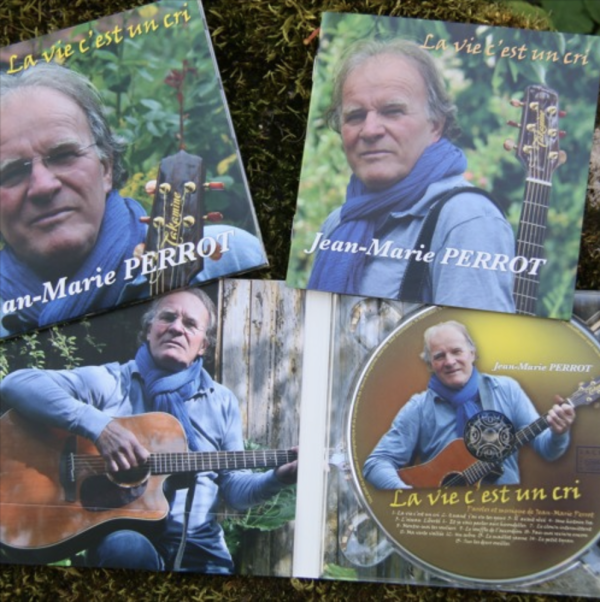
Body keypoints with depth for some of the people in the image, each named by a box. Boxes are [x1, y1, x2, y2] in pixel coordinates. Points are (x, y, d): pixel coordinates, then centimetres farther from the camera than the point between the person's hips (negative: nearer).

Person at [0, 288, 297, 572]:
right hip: (120, 532, -2)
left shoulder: (222, 401, 11)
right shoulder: (110, 381, 0)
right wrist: (99, 425, -24)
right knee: (129, 549, -35)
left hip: (198, 548, 3)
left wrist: (277, 478, -10)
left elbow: (234, 489, 12)